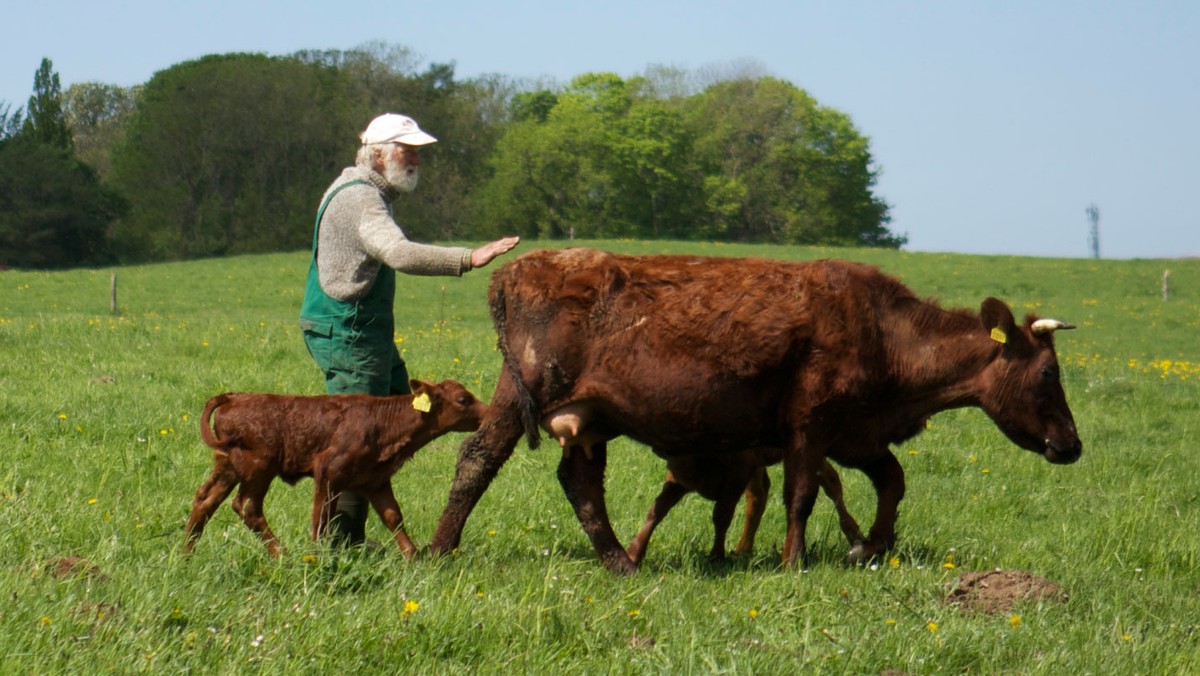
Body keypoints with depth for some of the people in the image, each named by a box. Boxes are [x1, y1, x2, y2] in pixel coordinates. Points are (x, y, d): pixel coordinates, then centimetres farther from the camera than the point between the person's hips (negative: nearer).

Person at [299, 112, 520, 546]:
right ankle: (341, 540, -6)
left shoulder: (369, 192, 16)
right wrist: (469, 259, -40)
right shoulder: (359, 198, -19)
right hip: (346, 331, -11)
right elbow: (401, 254, -34)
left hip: (365, 329, 11)